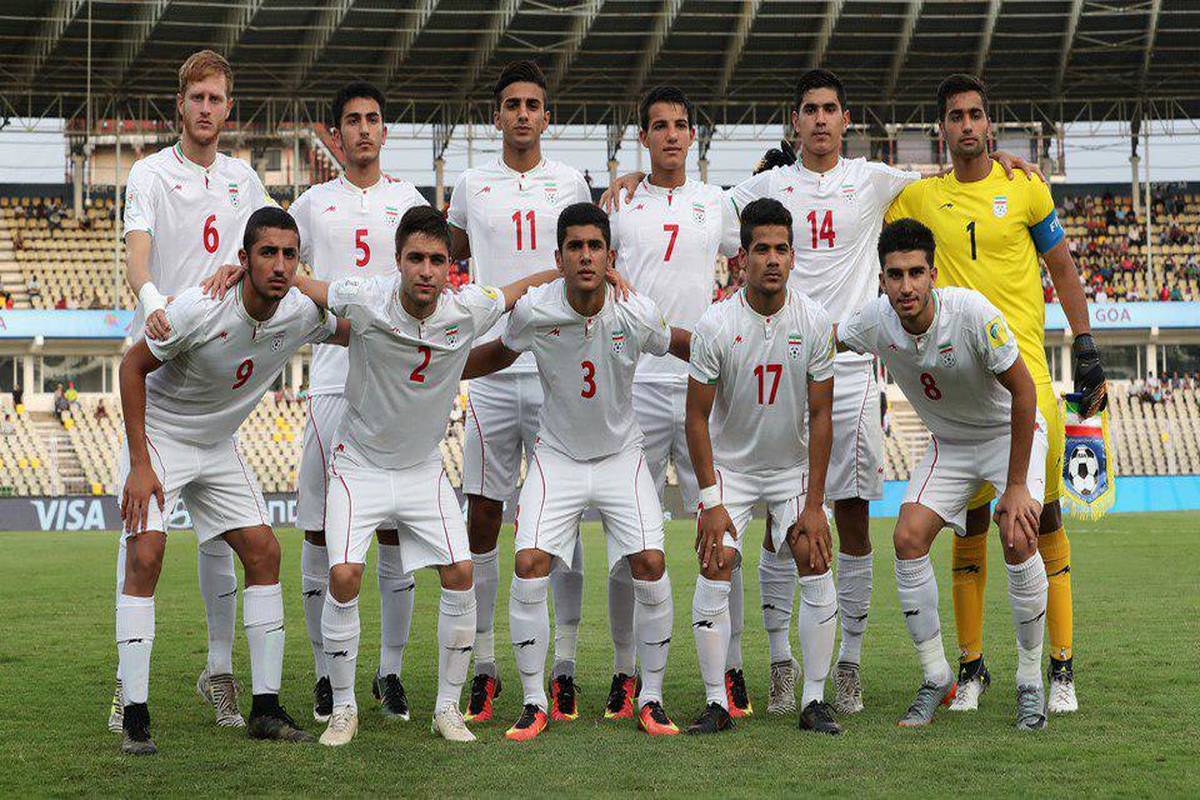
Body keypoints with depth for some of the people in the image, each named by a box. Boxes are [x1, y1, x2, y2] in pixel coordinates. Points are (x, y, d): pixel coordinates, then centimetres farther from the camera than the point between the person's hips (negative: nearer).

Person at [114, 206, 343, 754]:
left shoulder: (303, 313, -14)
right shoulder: (200, 309, -28)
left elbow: (357, 333, 7)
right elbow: (132, 366, -17)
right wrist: (139, 465, -19)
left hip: (219, 447, 6)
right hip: (157, 436, -5)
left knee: (263, 552, -1)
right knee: (145, 554, -19)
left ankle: (266, 709, 6)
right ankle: (134, 718, -14)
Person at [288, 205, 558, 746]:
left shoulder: (468, 310, -14)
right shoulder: (366, 301, -22)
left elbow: (528, 285, 4)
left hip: (423, 468, 3)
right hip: (359, 463, -2)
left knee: (460, 572, -8)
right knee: (344, 576, -17)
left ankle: (448, 706, 7)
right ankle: (343, 708, 1)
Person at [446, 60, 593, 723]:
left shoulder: (571, 184, 8)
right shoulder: (472, 185, 9)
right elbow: (450, 252, 25)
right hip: (492, 370, 1)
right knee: (482, 516, 0)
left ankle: (565, 667, 7)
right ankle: (484, 665, 9)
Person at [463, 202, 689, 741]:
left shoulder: (635, 314, -19)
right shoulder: (534, 311, -16)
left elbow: (681, 345, 3)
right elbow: (499, 355, 5)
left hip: (621, 454, 0)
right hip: (557, 455, 0)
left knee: (650, 565, -13)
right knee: (530, 566, -15)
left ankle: (651, 699, 5)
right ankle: (534, 704, 0)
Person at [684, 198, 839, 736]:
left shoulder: (814, 321, -12)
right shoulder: (715, 325, -17)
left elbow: (820, 414, -7)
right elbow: (697, 417, -10)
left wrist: (814, 502, -9)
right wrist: (711, 501, -14)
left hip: (794, 465, 2)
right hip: (729, 465, -1)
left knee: (816, 566, -9)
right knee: (716, 567, -13)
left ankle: (814, 701, 1)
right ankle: (716, 703, -4)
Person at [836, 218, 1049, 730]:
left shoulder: (972, 312, -31)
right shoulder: (876, 321, -18)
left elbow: (1023, 390, -23)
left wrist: (1016, 486, -23)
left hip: (1010, 432, -4)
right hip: (949, 442, 4)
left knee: (1017, 537, -25)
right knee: (908, 538, -14)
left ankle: (1030, 682, -8)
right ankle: (936, 679, 1)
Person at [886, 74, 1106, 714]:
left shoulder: (1024, 190, 6)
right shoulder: (918, 199, 9)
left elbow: (1063, 270, 12)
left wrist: (1086, 352, 7)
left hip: (1024, 367, -1)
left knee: (1043, 510, -5)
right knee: (968, 518, 3)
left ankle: (1060, 667, 2)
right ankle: (971, 666, 12)